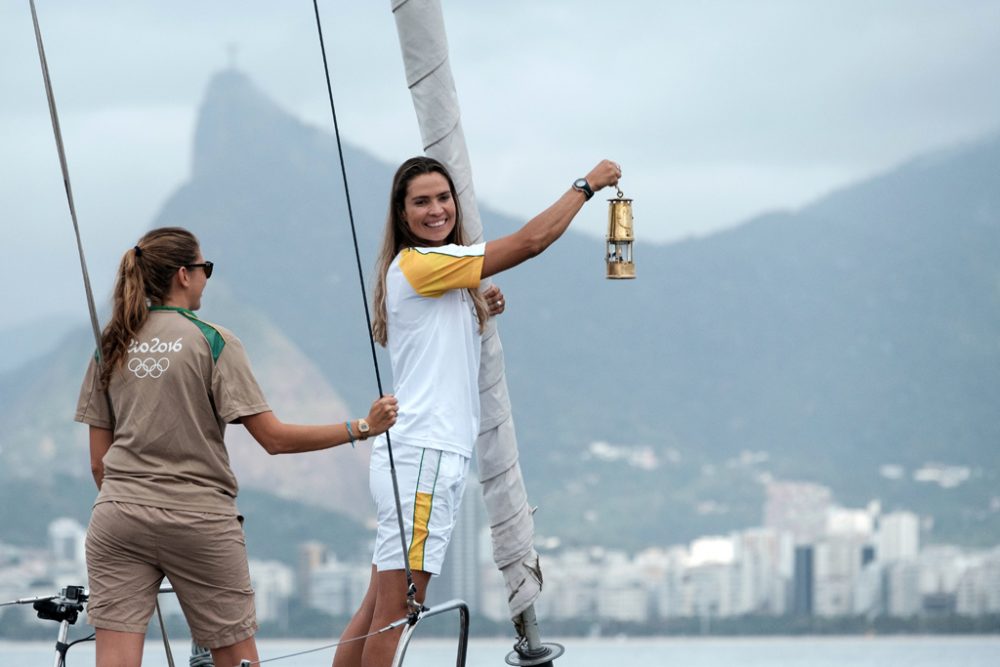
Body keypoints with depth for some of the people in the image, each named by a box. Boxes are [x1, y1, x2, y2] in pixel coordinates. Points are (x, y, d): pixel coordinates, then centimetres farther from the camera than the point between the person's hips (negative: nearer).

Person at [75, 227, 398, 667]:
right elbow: (274, 438, -9)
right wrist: (362, 428, -3)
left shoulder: (111, 346, 8)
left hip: (116, 516, 3)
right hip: (200, 522, -3)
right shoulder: (212, 341, -4)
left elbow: (98, 460, 10)